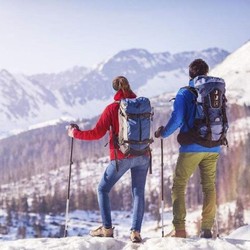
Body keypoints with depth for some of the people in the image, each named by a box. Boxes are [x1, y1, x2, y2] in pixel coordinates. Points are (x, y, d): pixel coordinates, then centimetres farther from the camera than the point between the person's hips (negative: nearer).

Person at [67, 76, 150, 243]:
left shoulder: (112, 108, -8)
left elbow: (97, 134, -8)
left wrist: (75, 134, 3)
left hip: (121, 157, -3)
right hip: (142, 156, 3)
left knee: (103, 189, 12)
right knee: (139, 192, 6)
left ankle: (107, 229, 5)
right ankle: (136, 231, -5)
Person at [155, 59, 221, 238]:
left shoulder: (184, 93, -4)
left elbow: (176, 119, -11)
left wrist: (163, 133, 6)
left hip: (191, 147, -4)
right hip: (212, 148, 4)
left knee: (179, 186, 4)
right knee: (209, 187, 11)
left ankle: (179, 229, -6)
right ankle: (207, 228, 4)